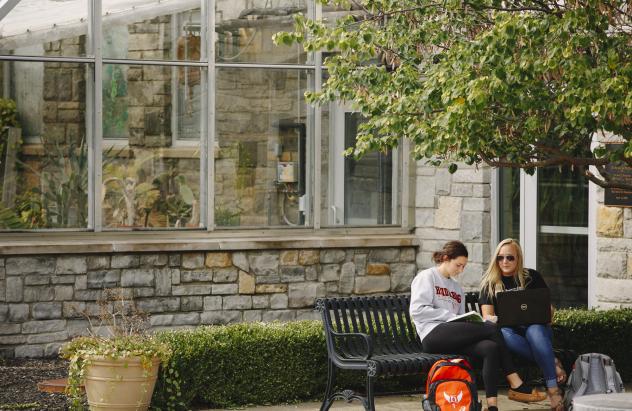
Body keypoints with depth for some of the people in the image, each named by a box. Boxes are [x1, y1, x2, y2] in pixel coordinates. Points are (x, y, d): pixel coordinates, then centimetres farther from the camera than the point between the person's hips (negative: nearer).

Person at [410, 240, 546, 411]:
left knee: (491, 348, -24)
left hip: (453, 338, 7)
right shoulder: (426, 277, 8)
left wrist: (471, 320, 0)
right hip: (433, 335, -7)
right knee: (491, 329, -20)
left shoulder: (457, 288, 30)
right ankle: (517, 385, -14)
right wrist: (451, 316, -10)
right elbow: (417, 310, -7)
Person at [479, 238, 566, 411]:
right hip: (510, 329, 0)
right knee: (503, 333, -38)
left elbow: (549, 308, 9)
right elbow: (487, 315, -2)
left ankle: (553, 390, -45)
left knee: (535, 331, -38)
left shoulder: (532, 277, 9)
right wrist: (493, 319, -26)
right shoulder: (490, 284, 8)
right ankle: (552, 362, -34)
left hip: (535, 327, 0)